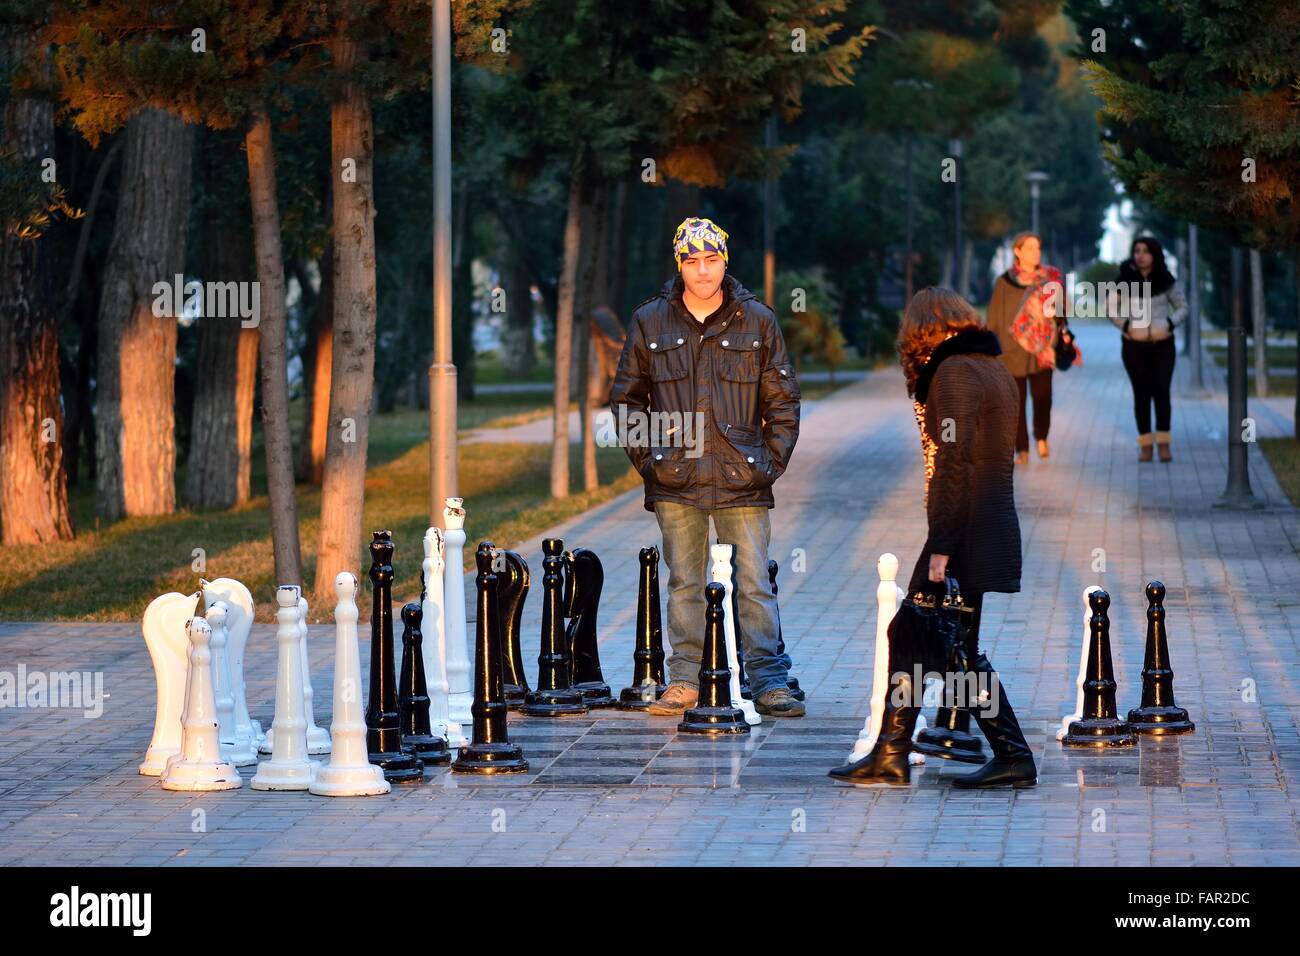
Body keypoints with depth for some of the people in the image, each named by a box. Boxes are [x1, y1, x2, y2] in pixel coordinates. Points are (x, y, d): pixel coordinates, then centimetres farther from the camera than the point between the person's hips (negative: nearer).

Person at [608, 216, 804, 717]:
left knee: (754, 583, -2)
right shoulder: (650, 323, 6)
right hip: (676, 484, 1)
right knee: (684, 582, 7)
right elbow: (626, 399, 12)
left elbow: (783, 402, 9)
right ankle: (685, 680, 13)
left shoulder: (757, 322, 5)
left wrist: (772, 462, 1)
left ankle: (769, 681, 1)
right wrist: (646, 459, 3)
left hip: (742, 483, -1)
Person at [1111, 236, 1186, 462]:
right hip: (1134, 345, 0)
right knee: (1141, 393, 3)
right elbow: (1113, 309, 7)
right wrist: (1125, 325, -11)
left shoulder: (1166, 280, 0)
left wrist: (1171, 322, -9)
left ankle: (1163, 443, -1)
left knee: (1161, 391, -8)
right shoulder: (1125, 280, -1)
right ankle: (1145, 444, 8)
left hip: (1163, 344, 0)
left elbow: (1181, 306, 9)